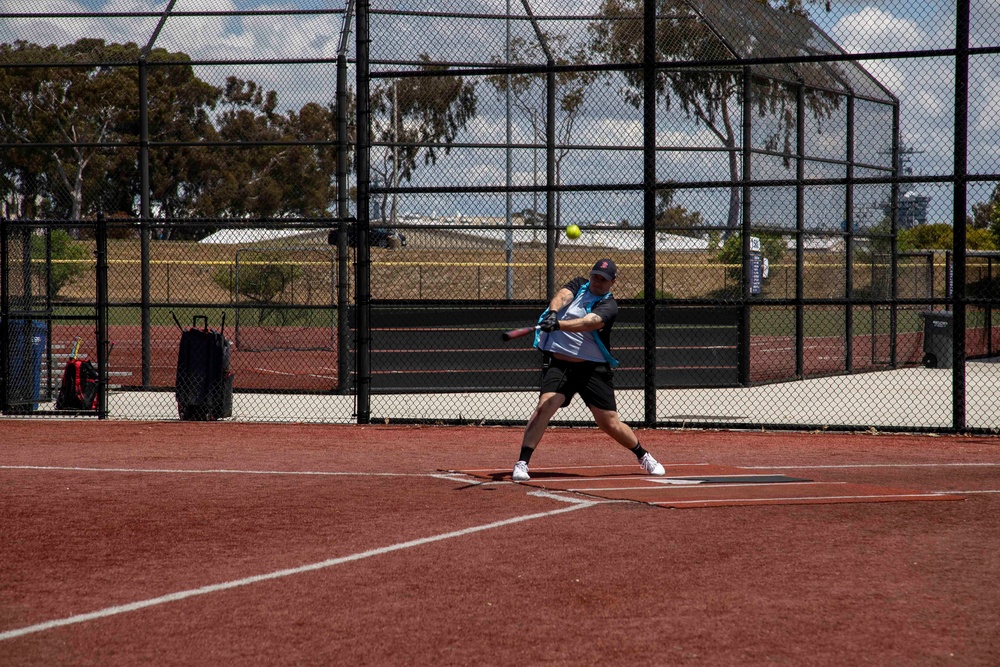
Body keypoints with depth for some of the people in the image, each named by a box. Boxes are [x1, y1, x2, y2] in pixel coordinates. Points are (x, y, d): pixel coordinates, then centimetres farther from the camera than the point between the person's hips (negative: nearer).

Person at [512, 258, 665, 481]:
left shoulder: (608, 306, -7)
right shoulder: (579, 285, 8)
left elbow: (588, 323, -26)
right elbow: (562, 296, -13)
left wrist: (558, 325, -44)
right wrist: (552, 312, -37)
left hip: (593, 368, -1)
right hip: (559, 363, 2)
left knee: (610, 424, 2)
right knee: (545, 406, -23)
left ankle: (644, 456, 29)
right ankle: (522, 463, -25)